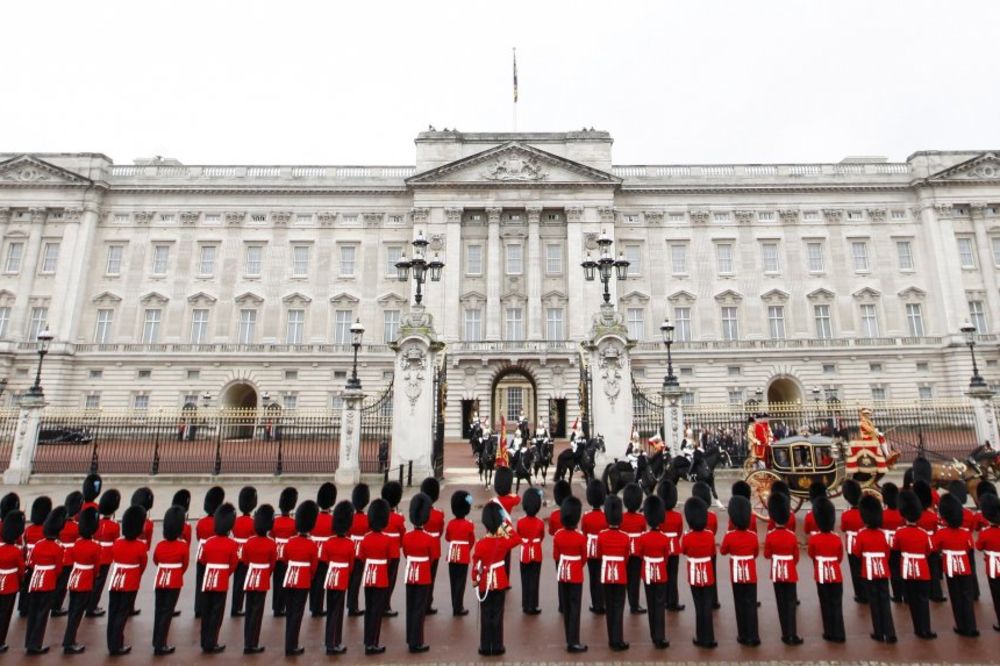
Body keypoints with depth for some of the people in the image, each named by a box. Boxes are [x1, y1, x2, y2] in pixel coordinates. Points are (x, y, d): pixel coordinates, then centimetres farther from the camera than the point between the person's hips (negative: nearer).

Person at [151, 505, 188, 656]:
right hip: (174, 582, -5)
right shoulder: (184, 546, -14)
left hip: (160, 580, 5)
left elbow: (156, 561, 14)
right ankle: (160, 646, 3)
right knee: (167, 613, 2)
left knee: (158, 611, 16)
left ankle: (156, 642, 28)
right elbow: (185, 565, -2)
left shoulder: (159, 545, -3)